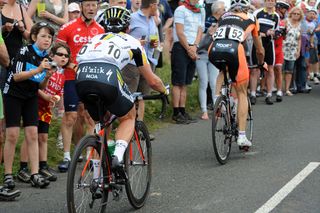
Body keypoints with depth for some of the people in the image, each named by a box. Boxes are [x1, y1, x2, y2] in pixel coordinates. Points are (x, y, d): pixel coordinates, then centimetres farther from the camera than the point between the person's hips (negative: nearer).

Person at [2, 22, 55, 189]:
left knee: (32, 134, -3)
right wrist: (38, 70, -30)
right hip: (13, 95, -5)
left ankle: (35, 175, -4)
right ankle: (8, 175, -1)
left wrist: (47, 77, -14)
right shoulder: (25, 51, -14)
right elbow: (16, 76, -22)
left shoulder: (47, 58, 3)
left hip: (31, 98, 5)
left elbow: (41, 87, 6)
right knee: (12, 135, -8)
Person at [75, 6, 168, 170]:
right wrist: (165, 91, 52)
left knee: (100, 121, 29)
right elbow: (152, 81, 32)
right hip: (107, 78, -4)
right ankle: (118, 155, -4)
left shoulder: (96, 39, 36)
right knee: (128, 118, 22)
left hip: (81, 78, 4)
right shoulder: (132, 42, 26)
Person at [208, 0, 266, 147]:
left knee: (223, 70, 38)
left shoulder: (223, 17, 33)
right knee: (242, 93, 13)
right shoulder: (251, 19, 28)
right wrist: (261, 63, 57)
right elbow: (259, 49, 38)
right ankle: (242, 136, 7)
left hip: (214, 51, 3)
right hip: (234, 50, -3)